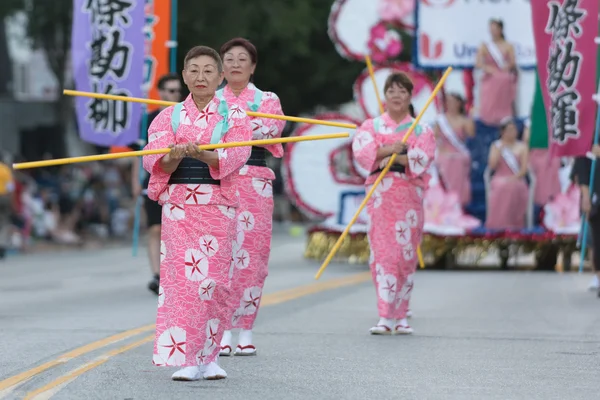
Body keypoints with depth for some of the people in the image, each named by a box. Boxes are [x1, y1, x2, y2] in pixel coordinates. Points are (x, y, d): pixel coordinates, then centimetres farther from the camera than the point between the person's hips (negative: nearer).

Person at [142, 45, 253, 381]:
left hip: (219, 205, 0)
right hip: (179, 205, 0)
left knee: (215, 280, 0)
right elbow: (155, 161, -3)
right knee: (181, 278, -8)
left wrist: (201, 153, -30)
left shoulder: (234, 117, 5)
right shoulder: (169, 117, 9)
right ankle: (187, 359, -9)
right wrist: (174, 156, -26)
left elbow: (235, 156, -12)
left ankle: (209, 356, 11)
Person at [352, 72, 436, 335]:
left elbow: (423, 158, -5)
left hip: (409, 197, 1)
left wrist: (387, 156, -11)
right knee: (383, 253, -10)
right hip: (380, 195, -1)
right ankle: (385, 318, -12)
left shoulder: (422, 131, 12)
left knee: (406, 254, 0)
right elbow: (360, 151, -6)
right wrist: (387, 150, -21)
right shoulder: (371, 126, 12)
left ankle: (400, 317, 11)